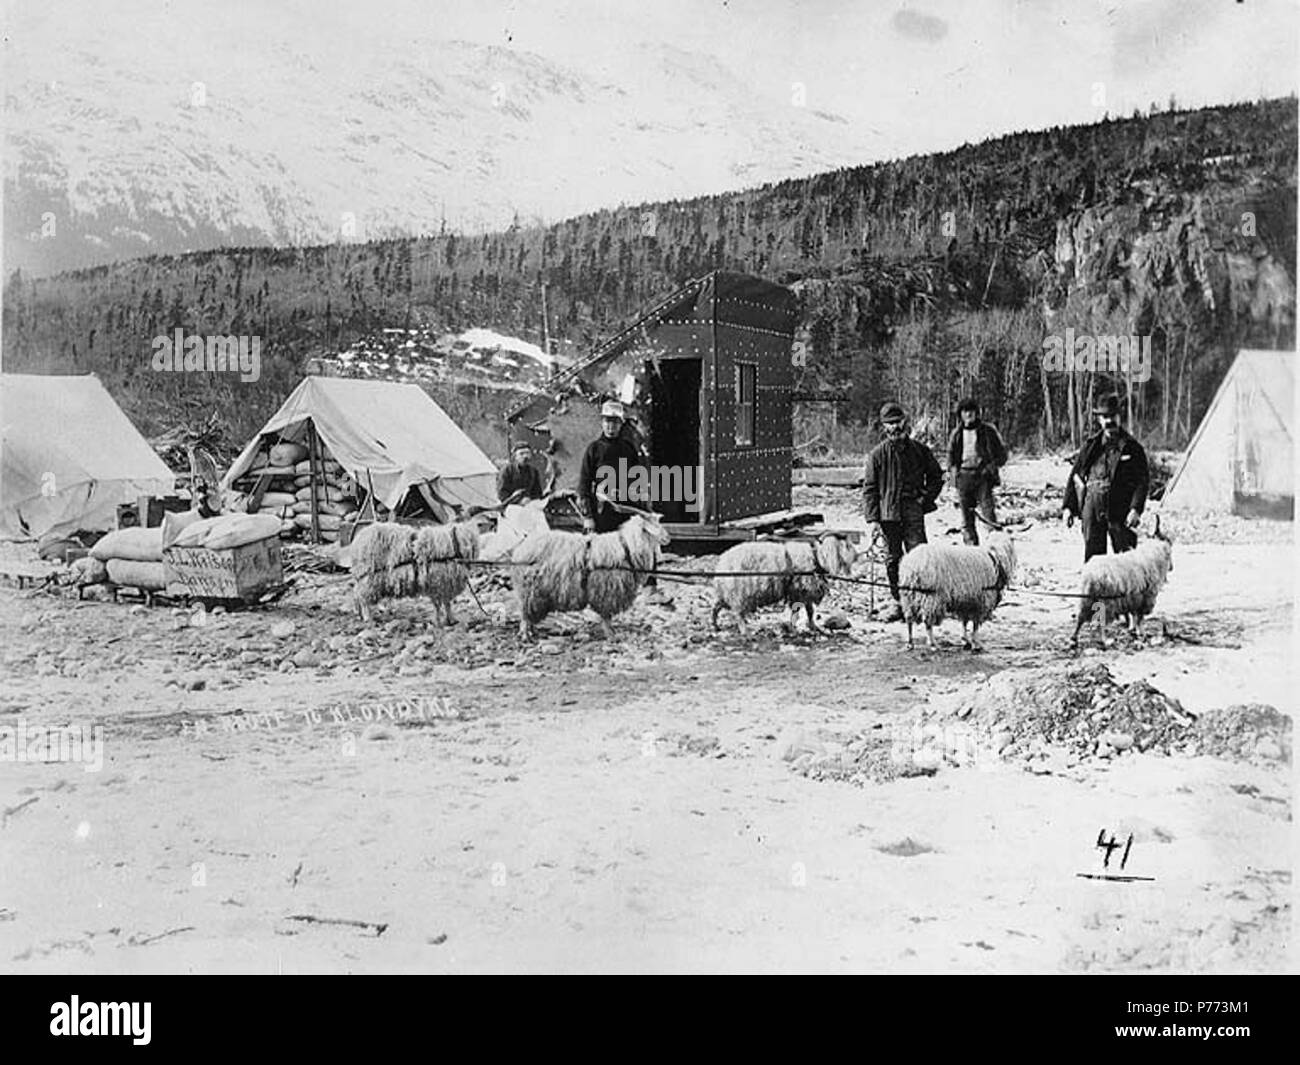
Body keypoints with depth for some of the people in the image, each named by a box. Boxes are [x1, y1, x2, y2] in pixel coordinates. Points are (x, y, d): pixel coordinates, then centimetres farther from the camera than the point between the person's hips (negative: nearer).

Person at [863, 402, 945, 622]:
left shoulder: (919, 450, 6)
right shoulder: (878, 454, 3)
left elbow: (936, 476, 17)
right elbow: (869, 488, 2)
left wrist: (926, 498, 3)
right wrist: (872, 518, -5)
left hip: (913, 512, 0)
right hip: (888, 513, 0)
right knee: (892, 559, 7)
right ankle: (897, 601, 16)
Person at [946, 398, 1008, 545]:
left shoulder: (987, 431, 5)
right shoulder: (956, 434, 14)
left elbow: (1002, 452, 9)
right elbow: (951, 455, 22)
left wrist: (992, 466, -6)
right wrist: (953, 470, 4)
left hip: (983, 477, -3)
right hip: (963, 477, 3)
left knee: (988, 511, -15)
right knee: (966, 518, 2)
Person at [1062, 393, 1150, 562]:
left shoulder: (1132, 448, 3)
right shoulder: (1090, 445, 11)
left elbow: (1143, 481, -2)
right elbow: (1075, 476, 13)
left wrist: (1136, 509, -14)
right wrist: (1068, 507, 6)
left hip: (1119, 512, -2)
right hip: (1091, 511, 2)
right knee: (1092, 556, 5)